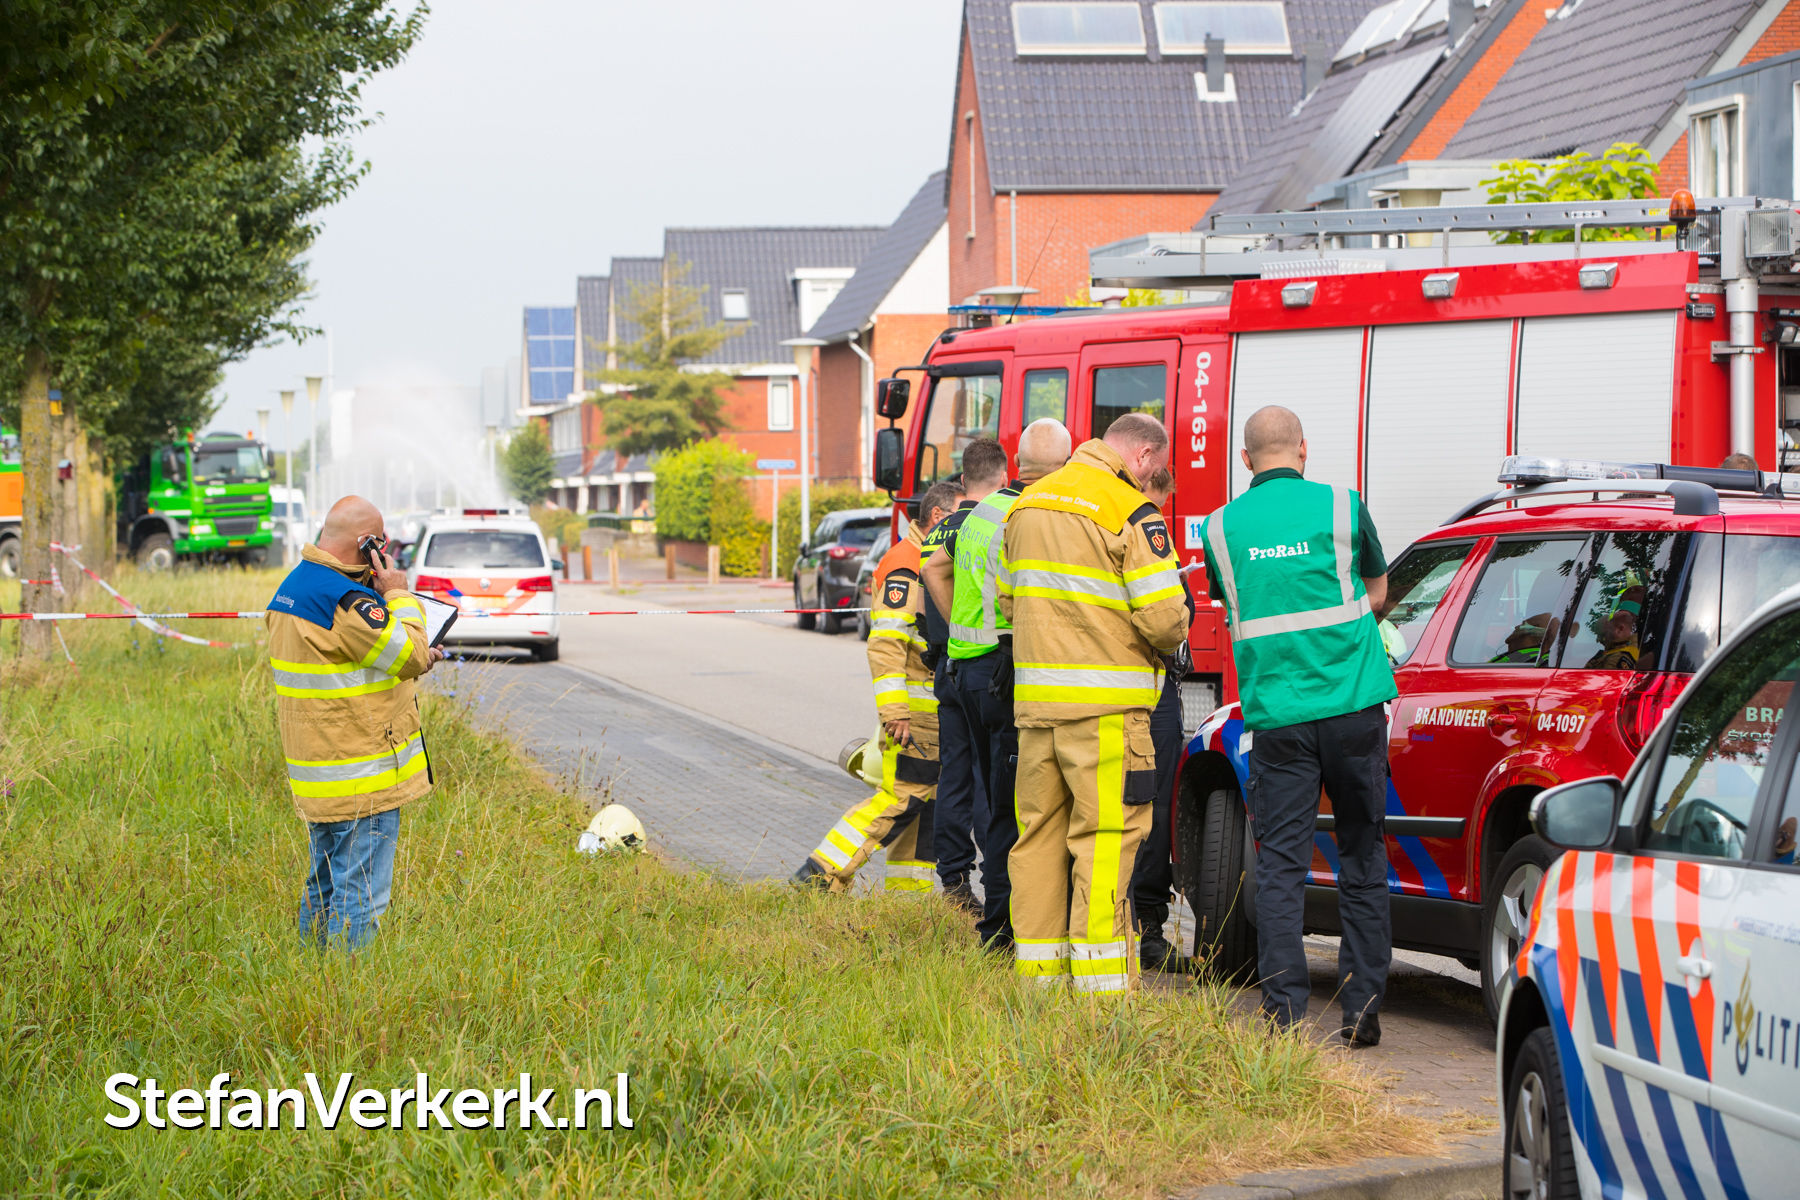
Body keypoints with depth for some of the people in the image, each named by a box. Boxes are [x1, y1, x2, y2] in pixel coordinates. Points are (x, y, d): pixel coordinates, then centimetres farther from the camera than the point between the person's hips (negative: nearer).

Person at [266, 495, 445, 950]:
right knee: (361, 897, -5)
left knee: (325, 886, 19)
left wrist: (414, 658, 17)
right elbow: (407, 654, -16)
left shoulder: (293, 586, 12)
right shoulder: (343, 599, -21)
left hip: (317, 772, 10)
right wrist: (397, 594, -5)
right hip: (361, 782, -10)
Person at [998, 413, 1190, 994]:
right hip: (1105, 705, -7)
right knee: (1106, 838, -4)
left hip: (1035, 702, 7)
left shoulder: (1027, 504, 14)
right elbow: (1164, 619, -15)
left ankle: (1038, 978, 15)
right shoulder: (1130, 512, -11)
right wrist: (1168, 638, 7)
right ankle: (1101, 991, -7)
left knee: (1040, 834, 11)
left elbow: (1009, 602, 21)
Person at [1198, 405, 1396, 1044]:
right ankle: (1362, 1008, 8)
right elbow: (1377, 591, 15)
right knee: (1362, 860, 9)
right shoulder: (1341, 507, 1)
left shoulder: (1221, 526, 4)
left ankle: (1284, 1011, -2)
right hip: (1353, 705, 0)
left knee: (1281, 865, 3)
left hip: (1275, 714, 0)